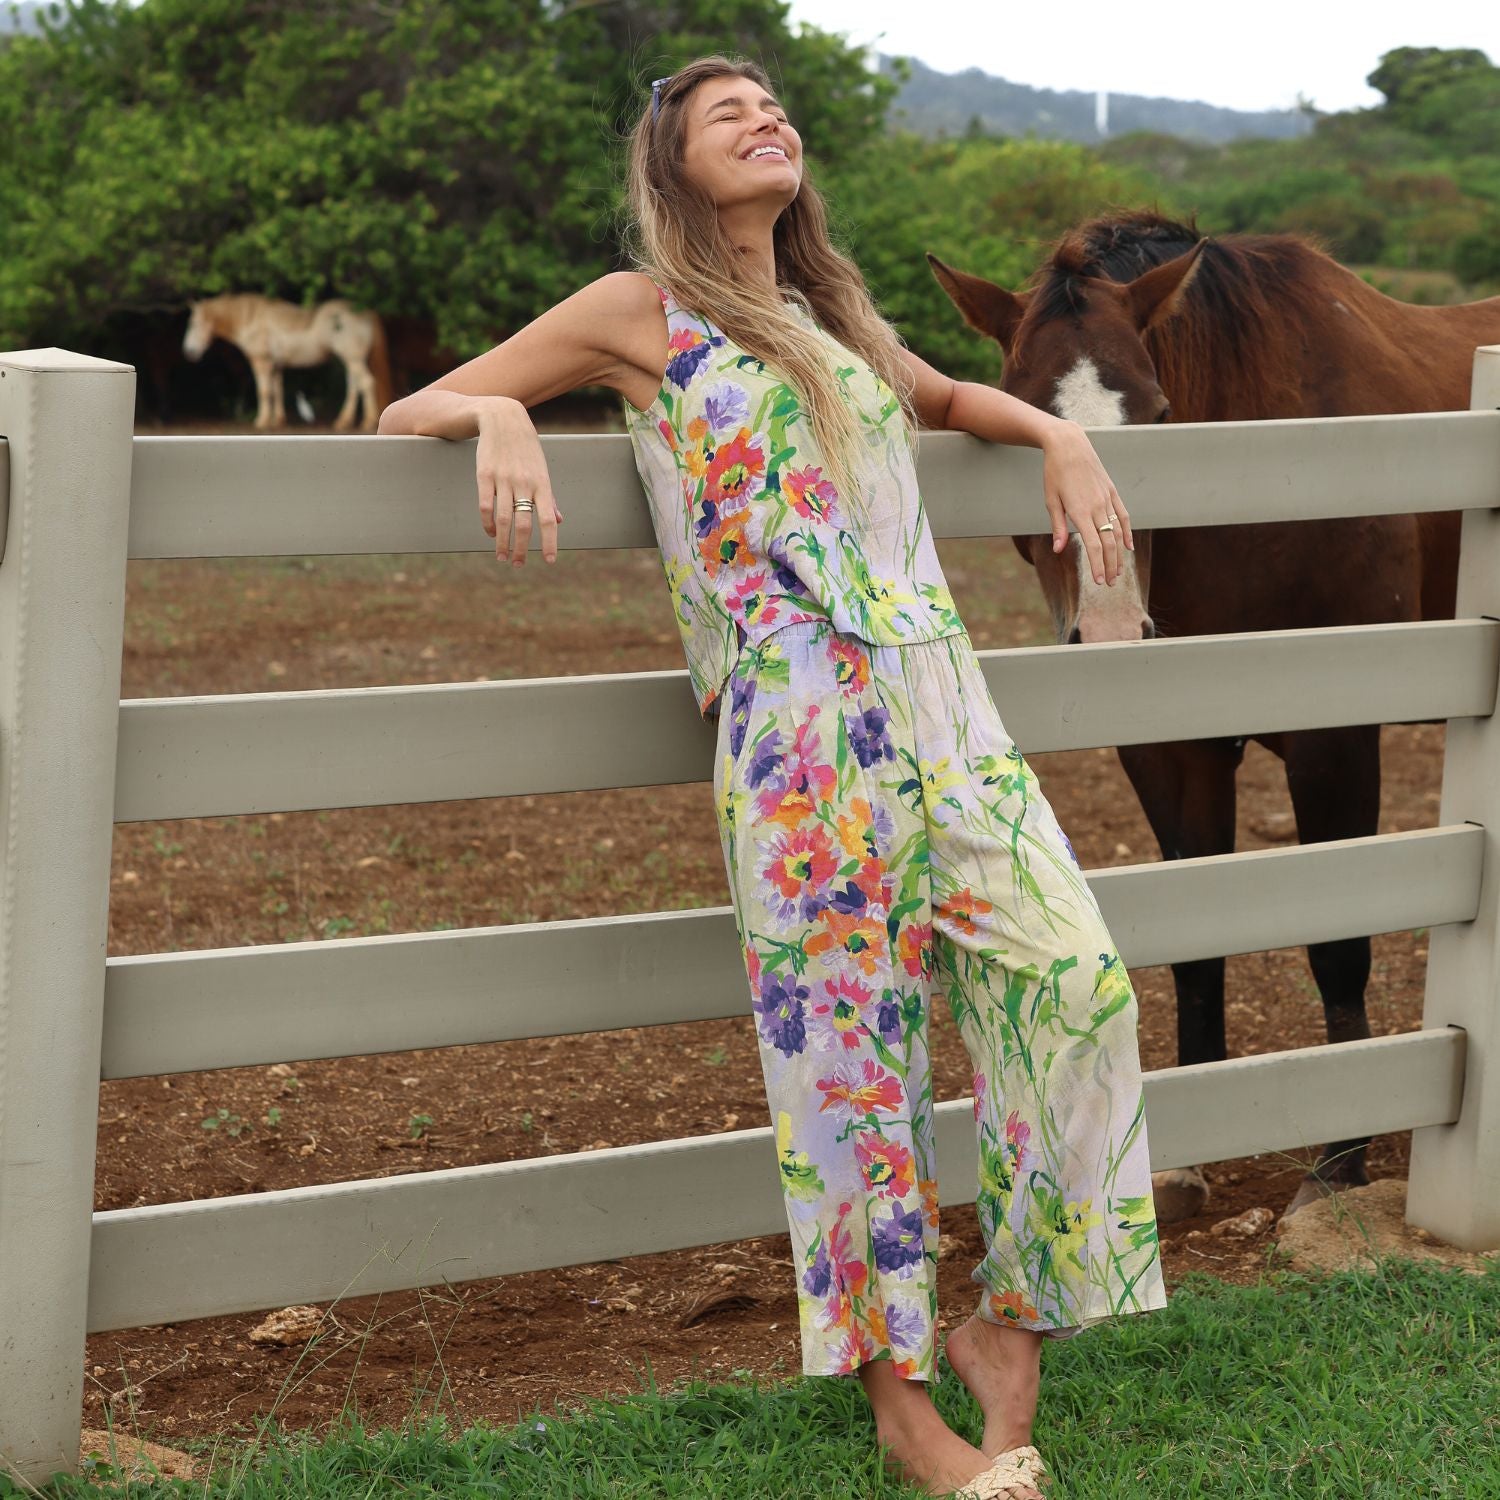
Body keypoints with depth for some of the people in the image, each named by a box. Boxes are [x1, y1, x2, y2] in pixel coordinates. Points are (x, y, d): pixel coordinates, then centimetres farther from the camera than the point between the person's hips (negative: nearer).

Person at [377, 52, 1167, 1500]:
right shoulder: (640, 312, 7)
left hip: (944, 702, 5)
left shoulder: (838, 317, 22)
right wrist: (499, 413, -14)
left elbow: (951, 397, 43)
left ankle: (1008, 1322, 9)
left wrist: (1056, 436, 23)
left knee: (1076, 980, -7)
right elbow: (412, 407, 9)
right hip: (801, 730, -5)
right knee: (851, 1048, -3)